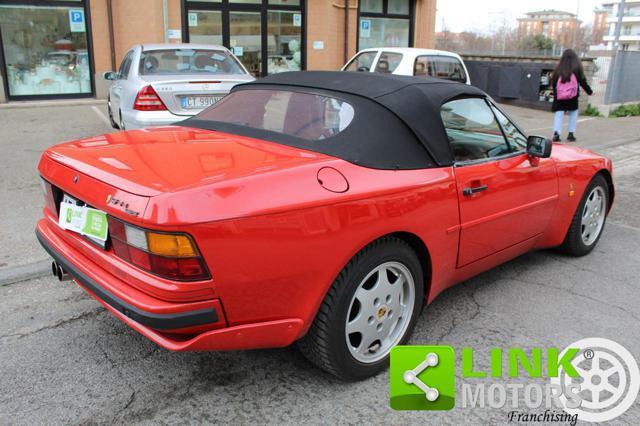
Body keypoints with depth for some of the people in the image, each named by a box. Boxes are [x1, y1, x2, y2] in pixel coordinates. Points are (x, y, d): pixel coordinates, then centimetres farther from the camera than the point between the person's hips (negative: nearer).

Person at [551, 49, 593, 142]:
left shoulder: (558, 68, 1)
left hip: (559, 96, 1)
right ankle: (571, 133, 9)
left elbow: (553, 82, 5)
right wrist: (589, 91, 14)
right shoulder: (577, 68, -3)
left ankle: (556, 133, -13)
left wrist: (555, 93, 18)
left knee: (559, 113, 3)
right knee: (573, 113, 13)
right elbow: (582, 81, 2)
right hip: (573, 96, -1)